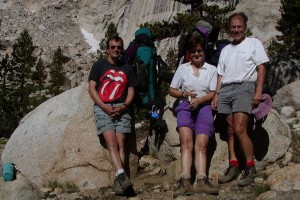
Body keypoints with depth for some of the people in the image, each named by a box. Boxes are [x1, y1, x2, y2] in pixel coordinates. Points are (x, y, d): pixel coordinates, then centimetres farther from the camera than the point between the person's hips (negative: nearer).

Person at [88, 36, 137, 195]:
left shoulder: (127, 69, 18)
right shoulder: (99, 65, 10)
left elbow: (131, 91, 13)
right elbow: (91, 88, 3)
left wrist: (124, 106, -7)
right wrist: (105, 107, -9)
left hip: (121, 108, 2)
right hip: (102, 107, -2)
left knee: (121, 144, -14)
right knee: (112, 143, -21)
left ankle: (118, 181, -19)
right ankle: (122, 175, -34)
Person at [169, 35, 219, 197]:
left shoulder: (211, 69, 16)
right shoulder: (182, 68, 19)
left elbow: (213, 93, 7)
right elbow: (171, 90, 15)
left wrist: (199, 99, -11)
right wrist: (184, 94, -4)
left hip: (204, 106, 0)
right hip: (185, 106, 0)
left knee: (201, 145, -19)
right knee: (186, 142, -25)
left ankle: (201, 181, -35)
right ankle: (185, 181, -38)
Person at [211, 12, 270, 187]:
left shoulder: (254, 43, 11)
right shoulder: (226, 50, 25)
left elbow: (261, 68, 2)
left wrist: (259, 91, -10)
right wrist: (216, 95, 11)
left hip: (244, 87, -5)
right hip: (225, 90, 5)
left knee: (239, 130, -17)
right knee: (231, 130, 1)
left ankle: (250, 168, -8)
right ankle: (233, 166, 5)